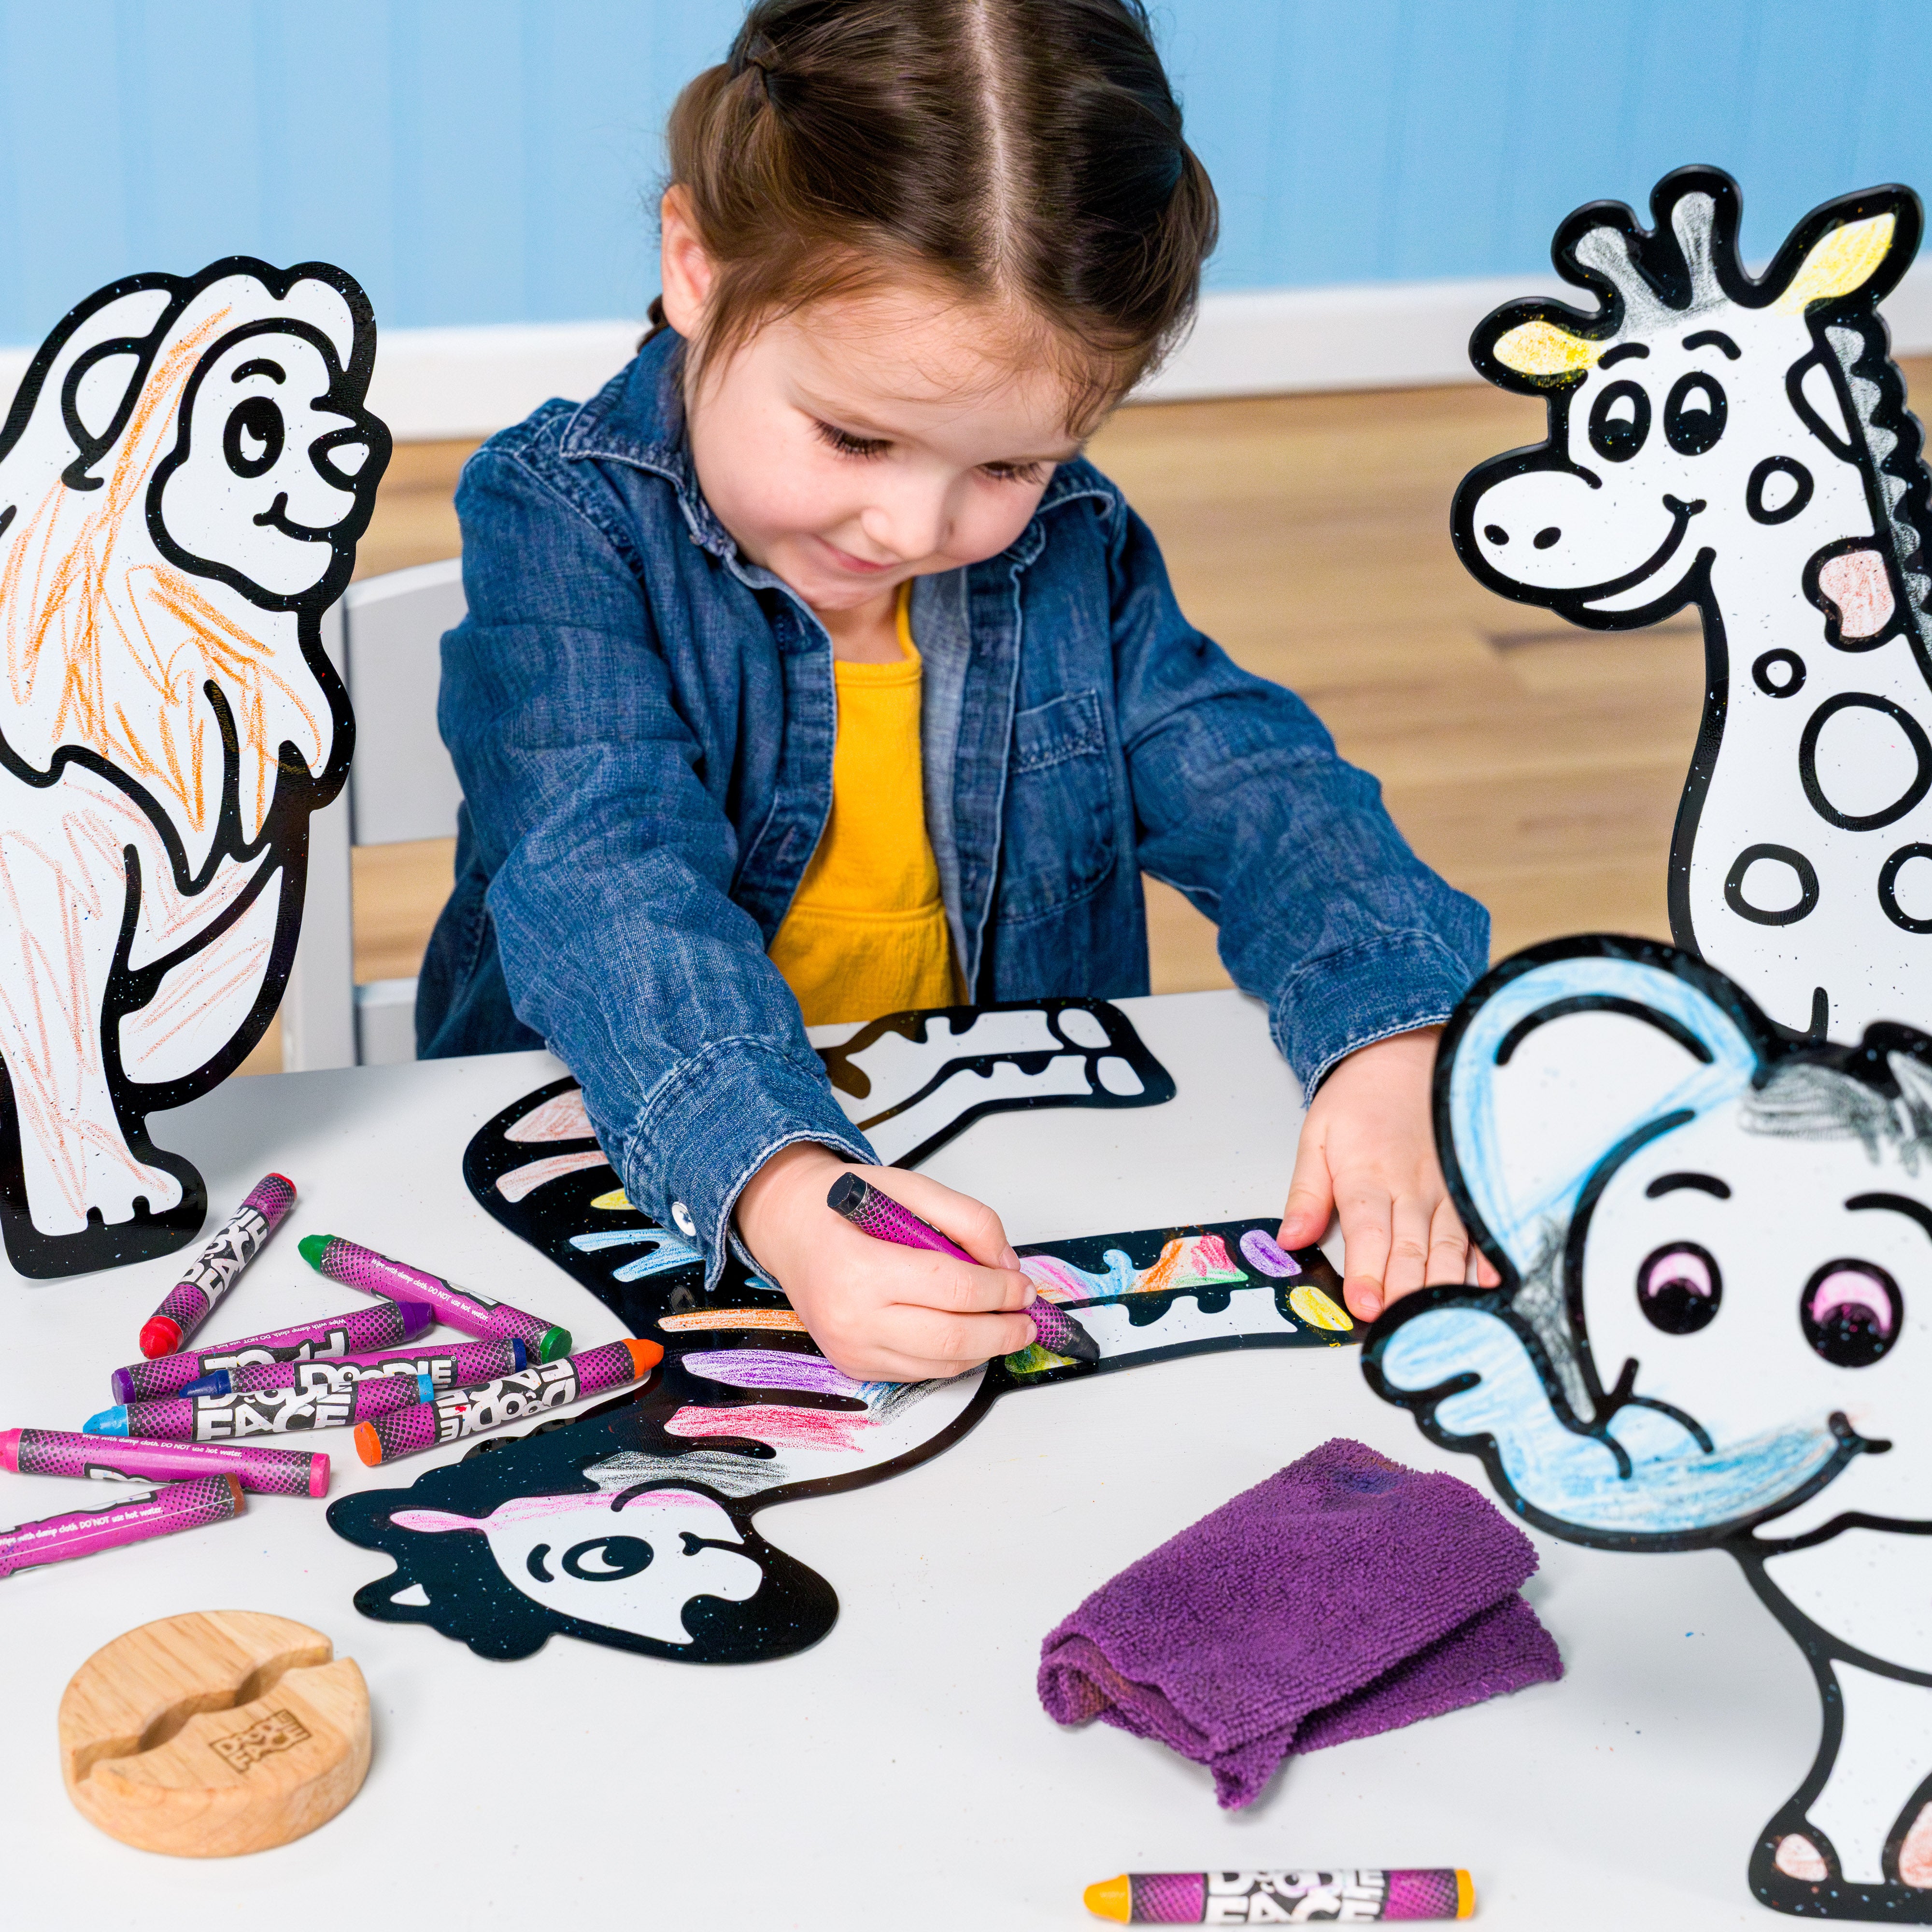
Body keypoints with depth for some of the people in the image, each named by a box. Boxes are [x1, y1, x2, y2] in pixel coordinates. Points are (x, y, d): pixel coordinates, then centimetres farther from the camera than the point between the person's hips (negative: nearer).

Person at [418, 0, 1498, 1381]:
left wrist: (1388, 1054, -24)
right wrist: (789, 1198, -44)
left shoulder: (1070, 551, 1)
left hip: (993, 1187, 2)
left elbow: (1263, 798, -2)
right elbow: (612, 888, -27)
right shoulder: (566, 523, -14)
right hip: (619, 1181, -2)